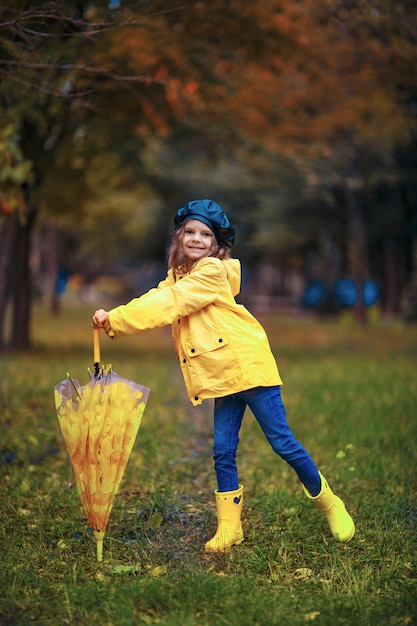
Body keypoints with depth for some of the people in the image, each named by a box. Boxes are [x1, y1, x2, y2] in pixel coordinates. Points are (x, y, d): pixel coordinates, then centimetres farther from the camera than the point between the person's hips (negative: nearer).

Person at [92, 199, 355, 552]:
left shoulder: (212, 271, -9)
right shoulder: (179, 277, 17)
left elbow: (168, 304, -16)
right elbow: (155, 301, 3)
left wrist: (115, 318, -17)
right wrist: (111, 321, -14)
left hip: (248, 364, -7)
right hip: (222, 377, 7)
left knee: (282, 442, -2)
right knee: (223, 452, 5)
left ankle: (330, 504, 17)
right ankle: (229, 529, 15)